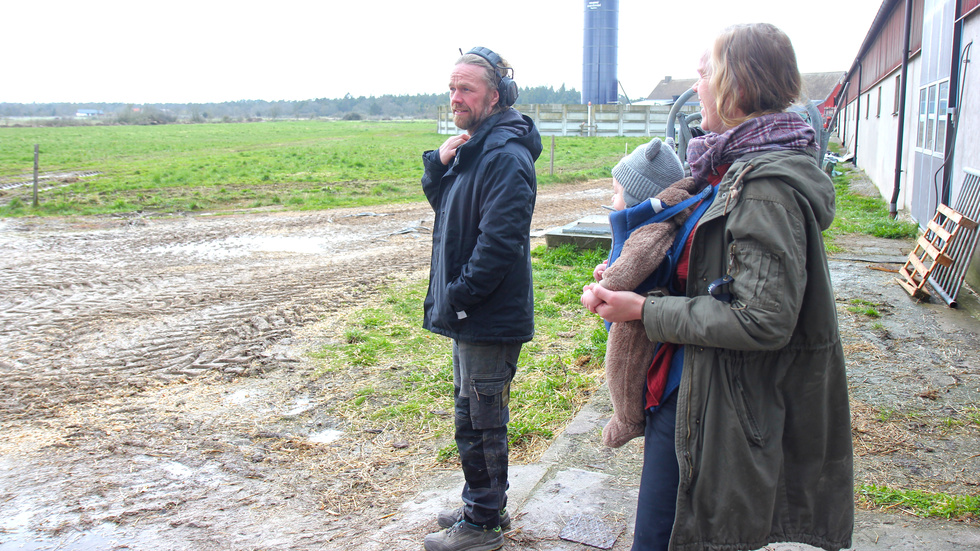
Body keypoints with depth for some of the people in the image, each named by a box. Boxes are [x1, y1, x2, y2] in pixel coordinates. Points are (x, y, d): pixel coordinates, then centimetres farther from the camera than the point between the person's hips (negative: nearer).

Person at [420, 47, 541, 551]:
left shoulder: (506, 156, -20)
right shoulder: (473, 146, 12)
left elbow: (500, 241, -25)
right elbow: (441, 202, 16)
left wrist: (457, 296, -18)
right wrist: (439, 162, -2)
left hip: (489, 318, -10)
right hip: (469, 311, 10)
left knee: (479, 421, 3)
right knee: (474, 413, 21)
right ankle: (484, 504, 38)